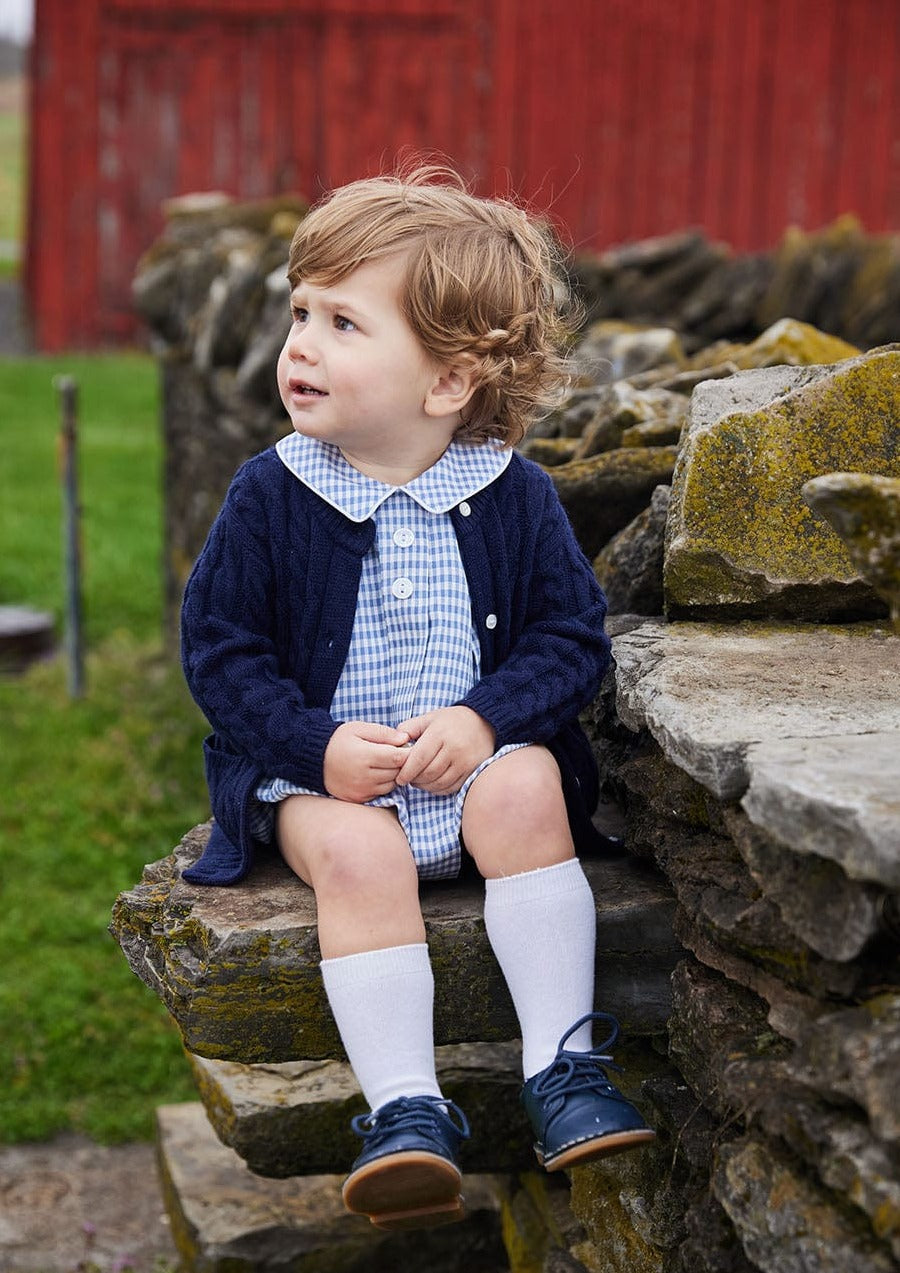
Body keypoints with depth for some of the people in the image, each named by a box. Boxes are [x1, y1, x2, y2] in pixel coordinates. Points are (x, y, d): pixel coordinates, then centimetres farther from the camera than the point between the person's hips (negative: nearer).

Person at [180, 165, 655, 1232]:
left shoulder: (512, 497, -3)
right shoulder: (270, 497, -5)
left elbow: (572, 639, 0)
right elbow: (220, 650, -3)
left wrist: (486, 718, -18)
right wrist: (316, 744, -17)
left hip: (477, 754, 1)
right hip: (323, 773, -1)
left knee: (526, 795, -28)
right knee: (357, 853, -29)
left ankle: (561, 1062, -18)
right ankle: (404, 1108, -26)